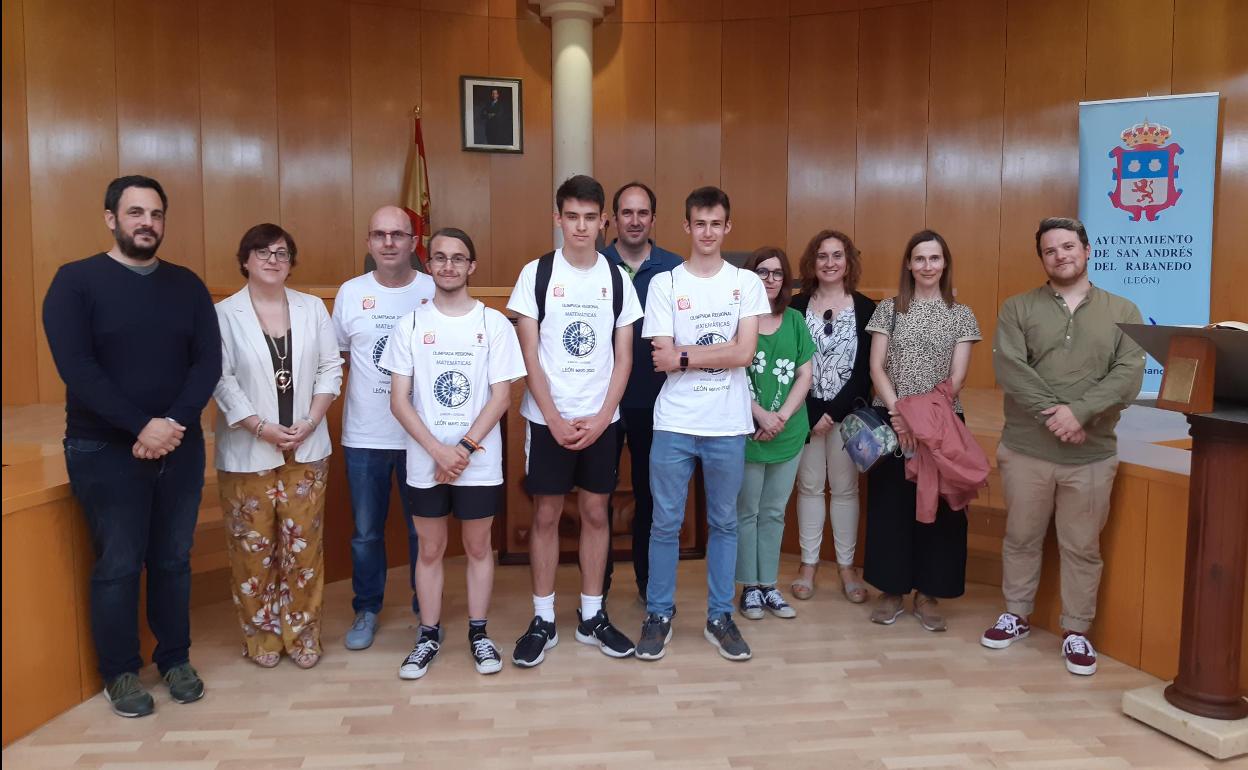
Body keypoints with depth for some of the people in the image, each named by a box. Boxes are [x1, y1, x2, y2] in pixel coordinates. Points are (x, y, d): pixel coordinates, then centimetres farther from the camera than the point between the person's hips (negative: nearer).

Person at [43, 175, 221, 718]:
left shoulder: (187, 285, 6)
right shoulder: (75, 281, -4)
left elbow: (209, 361, -1)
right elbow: (76, 368, -14)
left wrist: (175, 424, -16)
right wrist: (141, 427, -20)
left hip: (180, 447, 3)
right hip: (105, 450, -3)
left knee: (174, 558, 12)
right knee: (117, 565, 6)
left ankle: (175, 658, 28)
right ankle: (120, 672, 23)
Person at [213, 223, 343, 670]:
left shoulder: (313, 308, 6)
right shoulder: (224, 314, -3)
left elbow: (330, 368, 5)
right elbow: (220, 379, -8)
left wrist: (311, 421, -8)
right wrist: (262, 427, -16)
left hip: (306, 449, 2)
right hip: (247, 452, -2)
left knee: (304, 545, 6)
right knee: (253, 548, 6)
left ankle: (301, 635, 19)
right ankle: (261, 637, 21)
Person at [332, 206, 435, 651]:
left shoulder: (435, 292, -3)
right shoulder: (350, 293, 1)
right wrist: (371, 381, -1)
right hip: (364, 436, 2)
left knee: (423, 529, 11)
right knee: (366, 531, 12)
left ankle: (426, 609, 28)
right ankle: (367, 609, 30)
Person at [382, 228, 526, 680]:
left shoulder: (494, 323, -2)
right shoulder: (410, 325, 0)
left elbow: (501, 396, -5)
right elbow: (399, 400, -3)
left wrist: (464, 448, -13)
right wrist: (438, 450, -13)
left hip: (480, 461, -1)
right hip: (425, 462, 1)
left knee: (478, 547, 11)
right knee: (430, 550, 11)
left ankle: (478, 633, 26)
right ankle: (429, 635, 26)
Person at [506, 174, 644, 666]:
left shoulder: (617, 279, 3)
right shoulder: (536, 274, -3)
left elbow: (623, 359, 3)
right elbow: (529, 356, -5)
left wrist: (600, 418, -8)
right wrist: (555, 420, -11)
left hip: (601, 419, 2)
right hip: (548, 419, -2)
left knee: (595, 512, 8)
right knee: (546, 514, 4)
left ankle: (592, 616, 21)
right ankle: (543, 621, 16)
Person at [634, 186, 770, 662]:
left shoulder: (747, 283, 3)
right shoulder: (664, 284, 1)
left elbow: (745, 353, -9)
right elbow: (662, 358, -7)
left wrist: (686, 356, -12)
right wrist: (718, 353, -10)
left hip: (728, 425, 1)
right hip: (674, 423, -1)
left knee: (724, 523, 12)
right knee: (665, 523, 6)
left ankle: (719, 617, 25)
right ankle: (659, 615, 22)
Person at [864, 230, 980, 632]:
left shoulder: (961, 315, 5)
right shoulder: (888, 309, 5)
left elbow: (957, 377, -2)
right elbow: (876, 368, -2)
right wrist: (898, 414, -14)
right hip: (890, 421, 0)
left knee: (938, 504, 3)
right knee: (889, 503, 3)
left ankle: (928, 594, 16)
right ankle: (891, 590, 16)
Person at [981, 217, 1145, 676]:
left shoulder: (1122, 312, 6)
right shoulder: (1018, 309, 3)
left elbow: (1129, 375, -6)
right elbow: (1008, 368, -11)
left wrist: (1080, 411, -20)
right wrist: (1051, 414, -19)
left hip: (1092, 455, 0)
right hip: (1025, 449, 0)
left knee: (1082, 548, 9)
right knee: (1021, 539, 13)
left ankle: (1076, 632, 24)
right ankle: (1016, 616, 30)